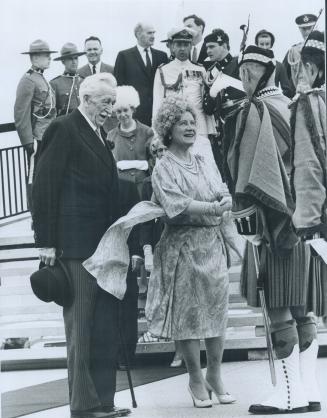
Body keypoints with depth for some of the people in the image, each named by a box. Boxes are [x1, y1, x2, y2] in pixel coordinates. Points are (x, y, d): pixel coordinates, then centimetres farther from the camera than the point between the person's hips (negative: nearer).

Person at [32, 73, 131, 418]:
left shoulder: (97, 135, 17)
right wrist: (46, 242, -16)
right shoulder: (63, 130, -8)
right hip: (76, 247, -8)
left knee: (106, 328, 9)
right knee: (81, 328, -2)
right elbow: (45, 186, -13)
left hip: (103, 245, 8)